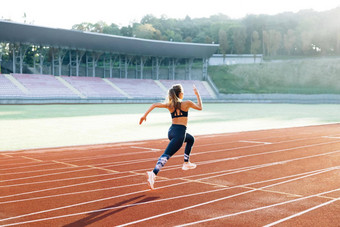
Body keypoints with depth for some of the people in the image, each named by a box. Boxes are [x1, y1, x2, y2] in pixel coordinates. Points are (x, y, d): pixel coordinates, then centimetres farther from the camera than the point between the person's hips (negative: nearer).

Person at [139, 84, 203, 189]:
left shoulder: (169, 105, 9)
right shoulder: (186, 103, 0)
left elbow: (154, 105, -4)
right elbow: (200, 107, 16)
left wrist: (145, 115, -4)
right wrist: (197, 94, 27)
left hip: (171, 131, 7)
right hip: (180, 132, -7)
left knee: (191, 139, 34)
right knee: (166, 154, -17)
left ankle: (186, 163, 38)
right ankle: (153, 173, -36)